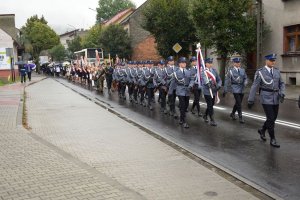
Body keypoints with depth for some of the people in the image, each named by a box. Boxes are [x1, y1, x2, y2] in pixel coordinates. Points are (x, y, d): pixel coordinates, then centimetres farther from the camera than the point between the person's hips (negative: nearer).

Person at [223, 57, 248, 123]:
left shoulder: (242, 70, 9)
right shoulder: (231, 71, -4)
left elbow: (245, 78, 11)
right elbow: (227, 81, -3)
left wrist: (245, 83, -13)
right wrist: (225, 91, -4)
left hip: (241, 89, 5)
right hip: (235, 89, -5)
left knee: (238, 103, 14)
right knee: (239, 103, -10)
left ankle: (232, 113, 35)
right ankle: (240, 117, -2)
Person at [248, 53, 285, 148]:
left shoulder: (277, 71, 7)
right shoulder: (260, 72, -8)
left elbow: (281, 84, 11)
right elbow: (254, 86, -8)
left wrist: (282, 93, -8)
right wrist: (250, 100, -9)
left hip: (276, 98, 6)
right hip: (266, 98, -6)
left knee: (273, 118, 13)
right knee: (270, 119, -7)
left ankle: (262, 130, 38)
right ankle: (272, 140, 4)